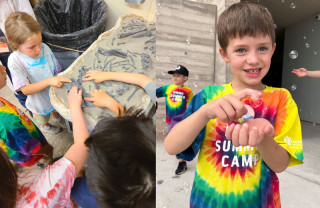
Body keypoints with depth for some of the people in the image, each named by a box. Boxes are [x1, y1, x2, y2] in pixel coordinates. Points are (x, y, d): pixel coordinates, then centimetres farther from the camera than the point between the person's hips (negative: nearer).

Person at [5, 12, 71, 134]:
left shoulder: (44, 48, -21)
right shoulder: (15, 61, -30)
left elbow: (57, 71, -7)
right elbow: (25, 90, -31)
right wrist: (48, 81, -42)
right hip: (39, 100, -2)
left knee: (56, 109, 36)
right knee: (43, 118, 31)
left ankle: (57, 118, 70)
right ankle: (45, 126, 65)